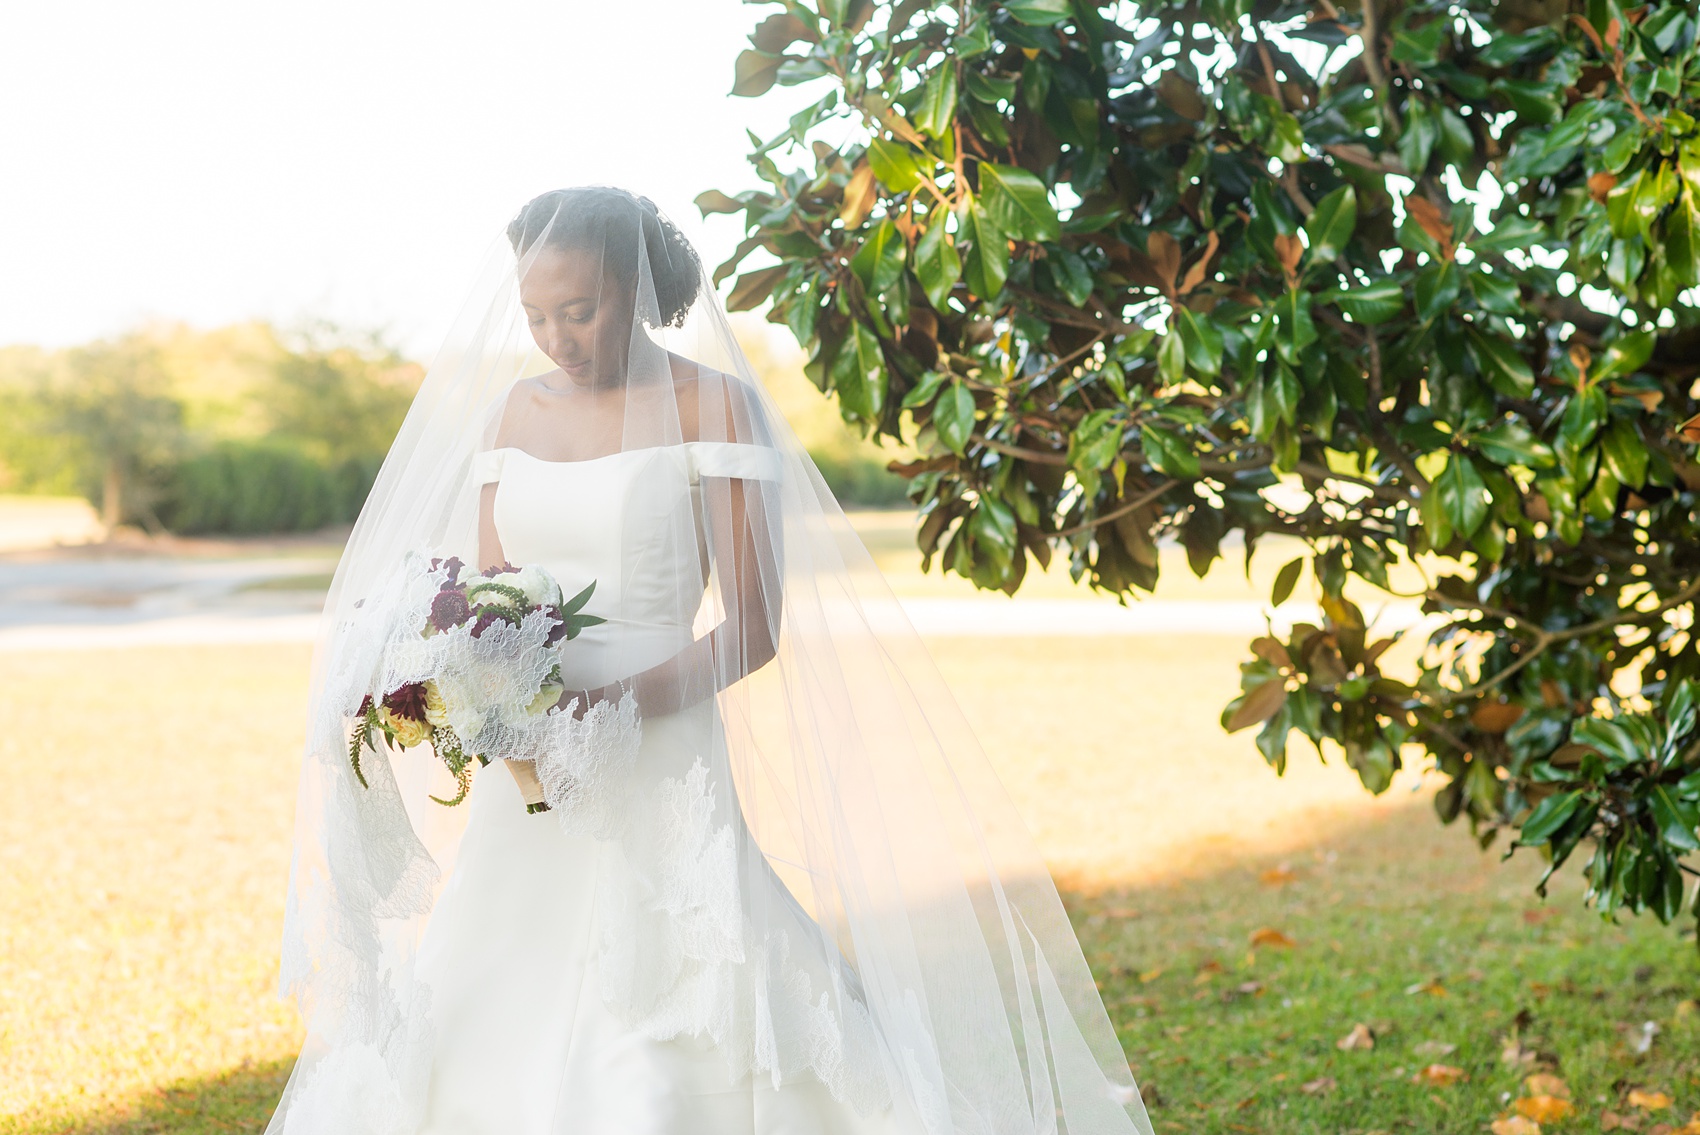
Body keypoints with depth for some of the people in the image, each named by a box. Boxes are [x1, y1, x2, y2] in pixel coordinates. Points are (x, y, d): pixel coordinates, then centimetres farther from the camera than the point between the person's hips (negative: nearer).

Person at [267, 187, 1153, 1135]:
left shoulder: (710, 405, -4)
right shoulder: (517, 407, 12)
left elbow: (754, 628, -9)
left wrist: (615, 706, -21)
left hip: (658, 773, -5)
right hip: (528, 785, 6)